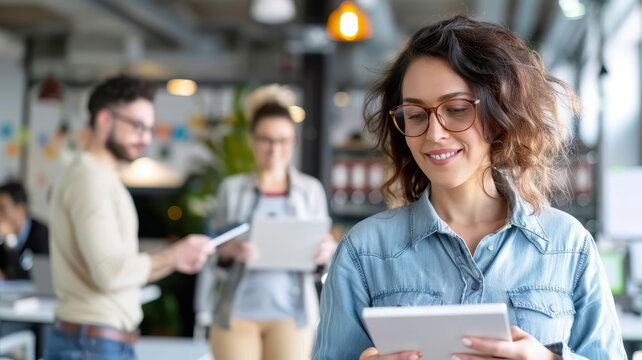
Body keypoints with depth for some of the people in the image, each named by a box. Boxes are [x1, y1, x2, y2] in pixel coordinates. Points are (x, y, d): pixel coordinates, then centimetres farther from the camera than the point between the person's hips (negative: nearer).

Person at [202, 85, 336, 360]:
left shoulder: (311, 190, 7)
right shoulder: (231, 189, 6)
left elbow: (324, 248, 10)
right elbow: (215, 256, 7)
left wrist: (327, 252, -13)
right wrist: (229, 250, -15)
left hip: (290, 311, 0)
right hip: (238, 312, 0)